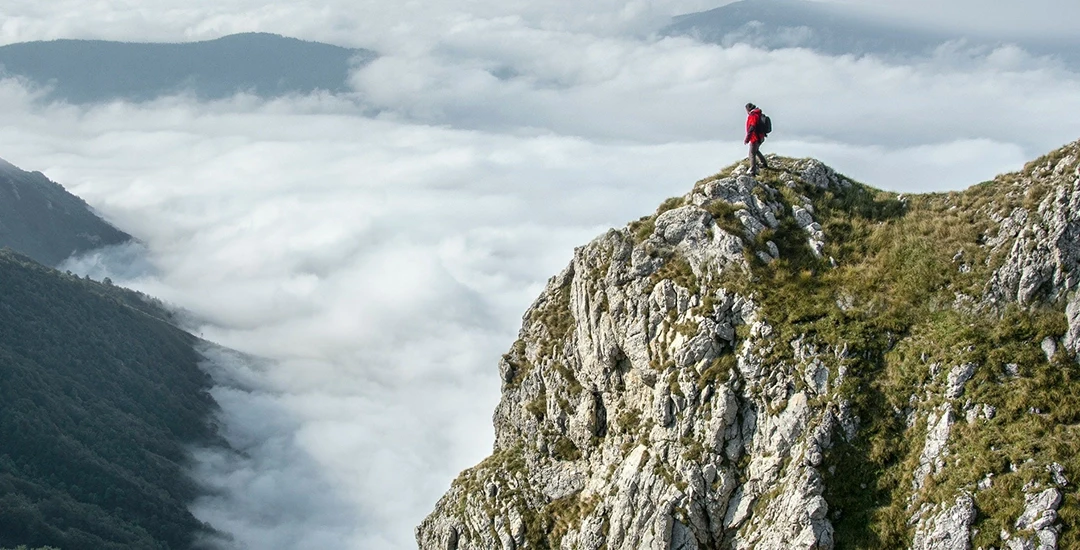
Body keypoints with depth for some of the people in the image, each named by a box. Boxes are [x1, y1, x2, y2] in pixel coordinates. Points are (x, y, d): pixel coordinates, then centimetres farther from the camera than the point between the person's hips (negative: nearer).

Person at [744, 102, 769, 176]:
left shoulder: (753, 116, -19)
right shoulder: (758, 114, 11)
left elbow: (751, 129, -27)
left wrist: (747, 139, -26)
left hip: (755, 138, -10)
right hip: (760, 137, 10)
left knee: (752, 154, -8)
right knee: (756, 150, 30)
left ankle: (753, 172, -12)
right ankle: (764, 164, 44)